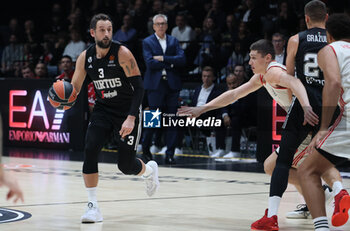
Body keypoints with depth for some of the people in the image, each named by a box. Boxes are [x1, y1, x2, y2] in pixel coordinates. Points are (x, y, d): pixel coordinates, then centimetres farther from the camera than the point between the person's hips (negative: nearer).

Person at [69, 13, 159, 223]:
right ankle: (93, 207, -11)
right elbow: (74, 88, 4)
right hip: (103, 109, 4)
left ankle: (149, 170, 36)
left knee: (125, 166, -2)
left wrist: (131, 118, -29)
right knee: (90, 151, -19)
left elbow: (139, 87, -20)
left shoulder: (122, 53, -19)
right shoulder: (85, 57, -5)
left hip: (128, 111, -4)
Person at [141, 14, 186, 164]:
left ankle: (170, 154, 1)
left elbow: (182, 59, 0)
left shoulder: (174, 41, 14)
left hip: (172, 84, 3)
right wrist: (170, 63, -7)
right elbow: (150, 63, -9)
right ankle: (145, 147, 17)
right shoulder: (147, 42, 5)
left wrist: (163, 58, -9)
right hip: (155, 85, -3)